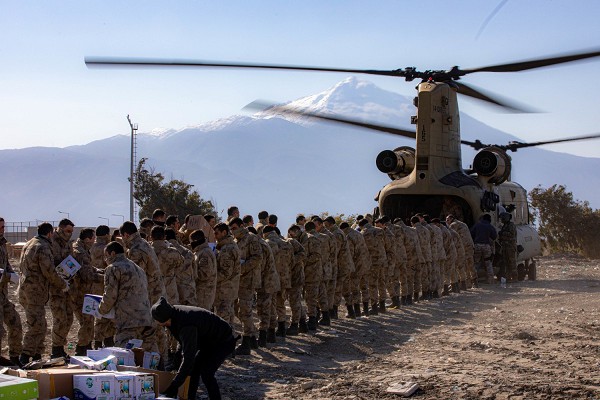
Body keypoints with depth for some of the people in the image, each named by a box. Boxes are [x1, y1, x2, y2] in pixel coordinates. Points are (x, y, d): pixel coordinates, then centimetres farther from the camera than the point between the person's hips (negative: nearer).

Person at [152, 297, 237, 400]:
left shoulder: (187, 327, -38)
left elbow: (188, 358, -40)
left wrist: (174, 386, -38)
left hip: (224, 341, -9)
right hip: (209, 341, 9)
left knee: (206, 372, -21)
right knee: (193, 369, 1)